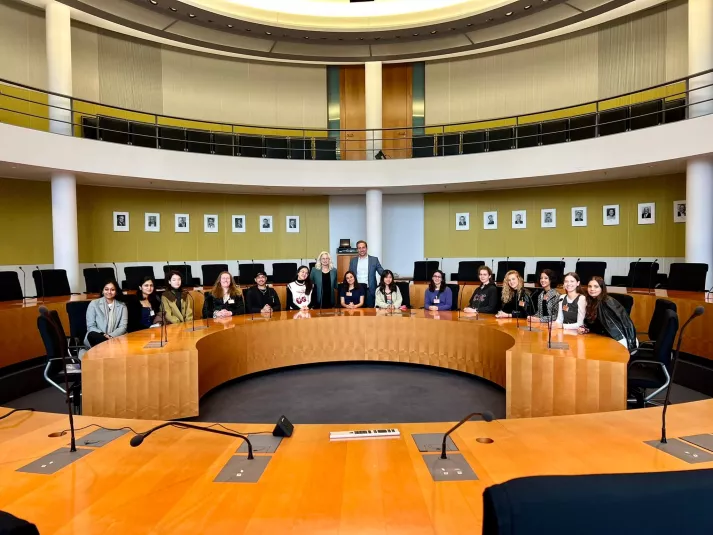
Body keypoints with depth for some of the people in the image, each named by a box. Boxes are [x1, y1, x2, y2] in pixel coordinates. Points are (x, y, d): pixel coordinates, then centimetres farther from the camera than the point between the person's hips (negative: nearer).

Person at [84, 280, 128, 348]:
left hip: (115, 338, -1)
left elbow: (123, 326, 2)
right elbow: (91, 326, 1)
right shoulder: (94, 304, 8)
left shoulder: (122, 306, 11)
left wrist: (111, 336, -18)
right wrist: (103, 335, -18)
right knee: (92, 335, -35)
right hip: (97, 338, 2)